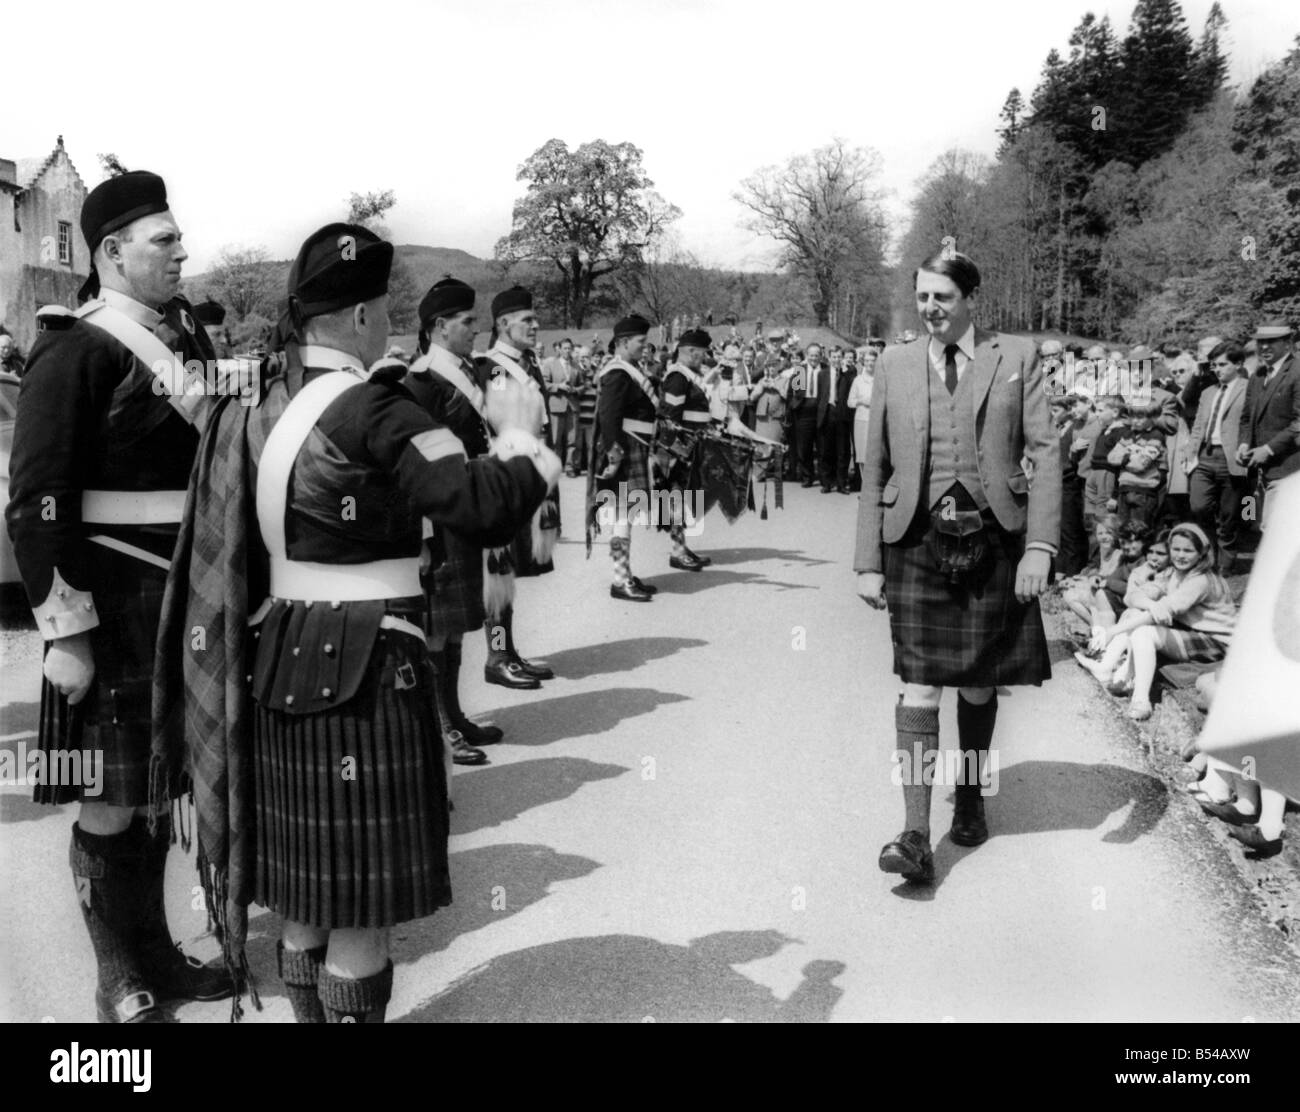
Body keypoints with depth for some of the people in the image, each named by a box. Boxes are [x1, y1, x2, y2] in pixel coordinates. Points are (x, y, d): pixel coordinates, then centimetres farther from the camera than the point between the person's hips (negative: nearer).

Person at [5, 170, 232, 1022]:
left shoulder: (188, 337, 10)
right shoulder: (76, 352, -11)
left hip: (190, 601, 7)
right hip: (116, 606, -6)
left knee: (158, 786, 17)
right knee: (110, 799, 6)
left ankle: (155, 948, 32)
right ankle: (120, 979, 22)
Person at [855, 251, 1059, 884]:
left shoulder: (1017, 358, 4)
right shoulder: (894, 366, 8)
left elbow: (1045, 453, -2)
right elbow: (875, 470, 9)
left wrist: (1039, 545, -12)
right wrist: (868, 561, 4)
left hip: (992, 541, 0)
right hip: (917, 541, 0)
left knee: (978, 684, 11)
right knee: (920, 684, -6)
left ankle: (970, 795, 34)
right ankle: (916, 835, -6)